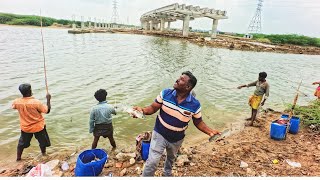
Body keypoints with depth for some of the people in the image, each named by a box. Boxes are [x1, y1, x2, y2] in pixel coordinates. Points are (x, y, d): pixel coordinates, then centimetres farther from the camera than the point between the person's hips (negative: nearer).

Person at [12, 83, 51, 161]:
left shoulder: (16, 102, -15)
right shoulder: (36, 102, -29)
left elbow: (13, 106, 12)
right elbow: (47, 110, -19)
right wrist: (48, 99, -11)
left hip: (25, 128, 4)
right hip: (38, 127, -4)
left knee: (22, 143, 26)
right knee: (43, 143, 20)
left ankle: (18, 158, 40)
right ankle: (44, 155, 36)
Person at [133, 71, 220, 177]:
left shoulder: (195, 105, -20)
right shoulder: (165, 93, -18)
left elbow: (198, 122, -6)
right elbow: (153, 108, -11)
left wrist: (210, 132, -21)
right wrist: (143, 110, -31)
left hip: (177, 139, 2)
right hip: (160, 134, -1)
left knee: (171, 158, 30)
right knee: (152, 162, -3)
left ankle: (167, 173, 62)